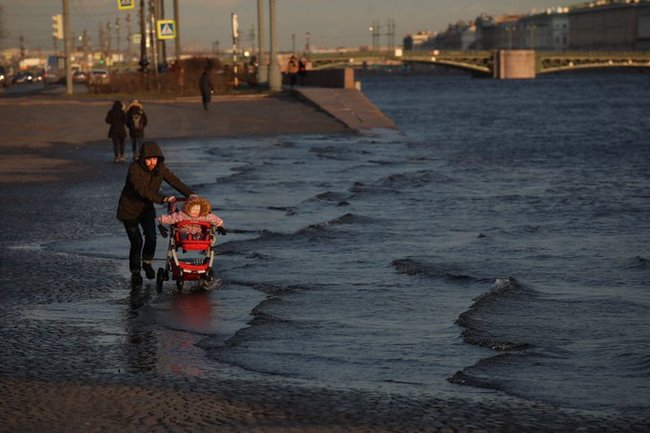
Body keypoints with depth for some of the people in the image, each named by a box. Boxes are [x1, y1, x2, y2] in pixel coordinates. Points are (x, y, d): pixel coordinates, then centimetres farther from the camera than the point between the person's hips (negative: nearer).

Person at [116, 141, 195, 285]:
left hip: (146, 208, 4)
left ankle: (147, 263, 14)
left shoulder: (160, 168, -8)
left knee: (151, 237, -13)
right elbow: (142, 190, -36)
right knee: (136, 242, -8)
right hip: (129, 209, -4)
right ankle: (135, 272, 12)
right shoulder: (135, 169, -26)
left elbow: (175, 181, -14)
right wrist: (163, 199, -46)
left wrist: (190, 194, -30)